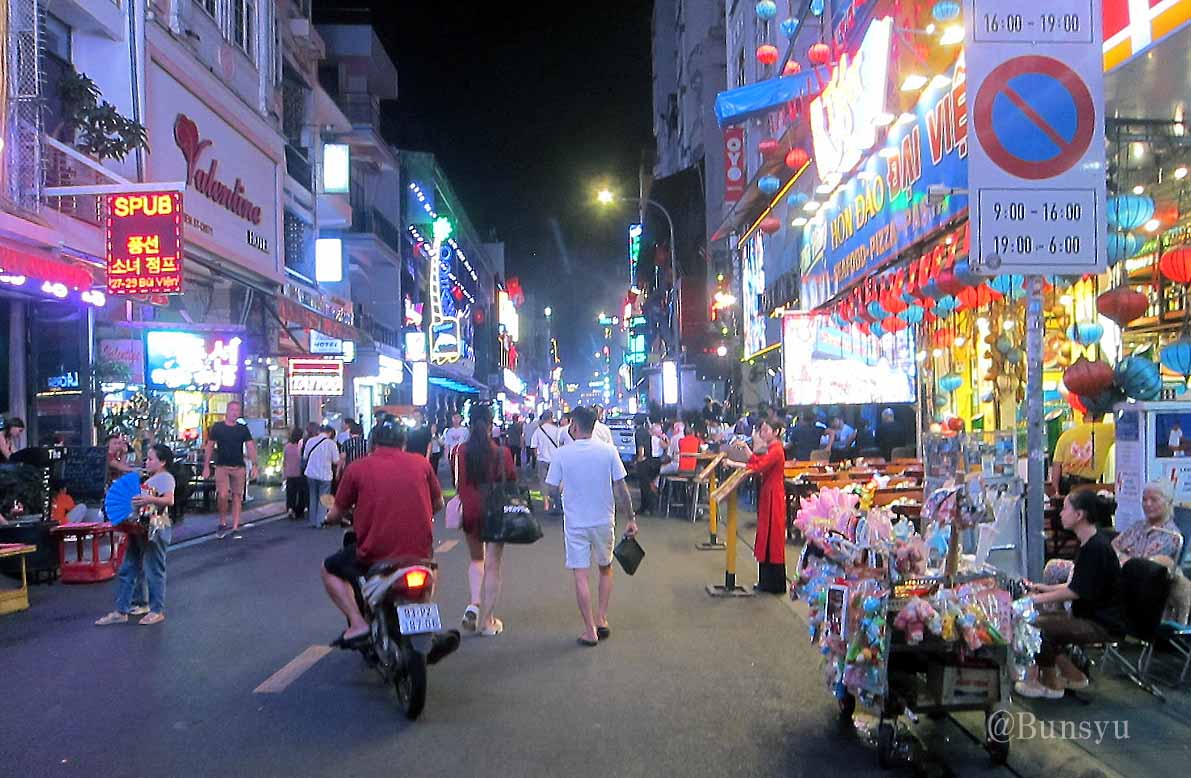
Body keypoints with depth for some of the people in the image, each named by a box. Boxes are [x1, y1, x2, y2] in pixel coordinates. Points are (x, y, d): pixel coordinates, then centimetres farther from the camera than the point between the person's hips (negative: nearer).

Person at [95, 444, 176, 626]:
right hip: (139, 528, 10)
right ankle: (121, 611, 16)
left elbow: (169, 500, -23)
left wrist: (150, 499, -36)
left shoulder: (165, 477, -9)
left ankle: (157, 611, 8)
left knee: (154, 570, -2)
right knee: (128, 569, 10)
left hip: (156, 528, -10)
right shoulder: (150, 479, 19)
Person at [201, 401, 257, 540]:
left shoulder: (243, 429, 7)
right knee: (223, 495, -14)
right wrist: (206, 467, -1)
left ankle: (235, 528, 8)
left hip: (239, 467, 2)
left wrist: (254, 465, -5)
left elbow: (250, 447, 5)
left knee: (237, 497, 2)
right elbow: (209, 447, 4)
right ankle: (222, 522, 9)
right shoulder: (217, 427, 3)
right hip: (222, 467, -2)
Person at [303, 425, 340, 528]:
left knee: (313, 498, 17)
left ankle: (313, 522, 22)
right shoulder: (331, 443, -11)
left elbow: (305, 457, 6)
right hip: (325, 475, -3)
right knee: (323, 500, 8)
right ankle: (320, 522, 6)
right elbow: (336, 461, -7)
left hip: (311, 474, 3)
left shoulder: (310, 441, -2)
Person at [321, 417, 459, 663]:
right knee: (430, 562, 37)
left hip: (373, 554, -2)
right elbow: (438, 504, 16)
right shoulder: (421, 463, 4)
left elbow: (335, 515, 6)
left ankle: (357, 623, 4)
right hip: (420, 551, 3)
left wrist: (331, 516, 30)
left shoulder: (357, 468, -1)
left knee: (329, 569, 24)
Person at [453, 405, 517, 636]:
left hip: (470, 511, 2)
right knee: (492, 566, 7)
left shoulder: (460, 452, -8)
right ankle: (486, 621, 12)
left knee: (476, 560, 23)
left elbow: (456, 483, 0)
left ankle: (474, 603, 3)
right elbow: (512, 482, -4)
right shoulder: (502, 453, -12)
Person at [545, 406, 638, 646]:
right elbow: (621, 488, -7)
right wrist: (631, 518, 2)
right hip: (604, 520, 2)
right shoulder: (608, 451, -8)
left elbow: (552, 489, -6)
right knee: (605, 568, 22)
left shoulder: (562, 454, -11)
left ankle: (590, 630, 7)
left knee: (580, 575, 5)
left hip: (575, 523, -2)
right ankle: (601, 619, 21)